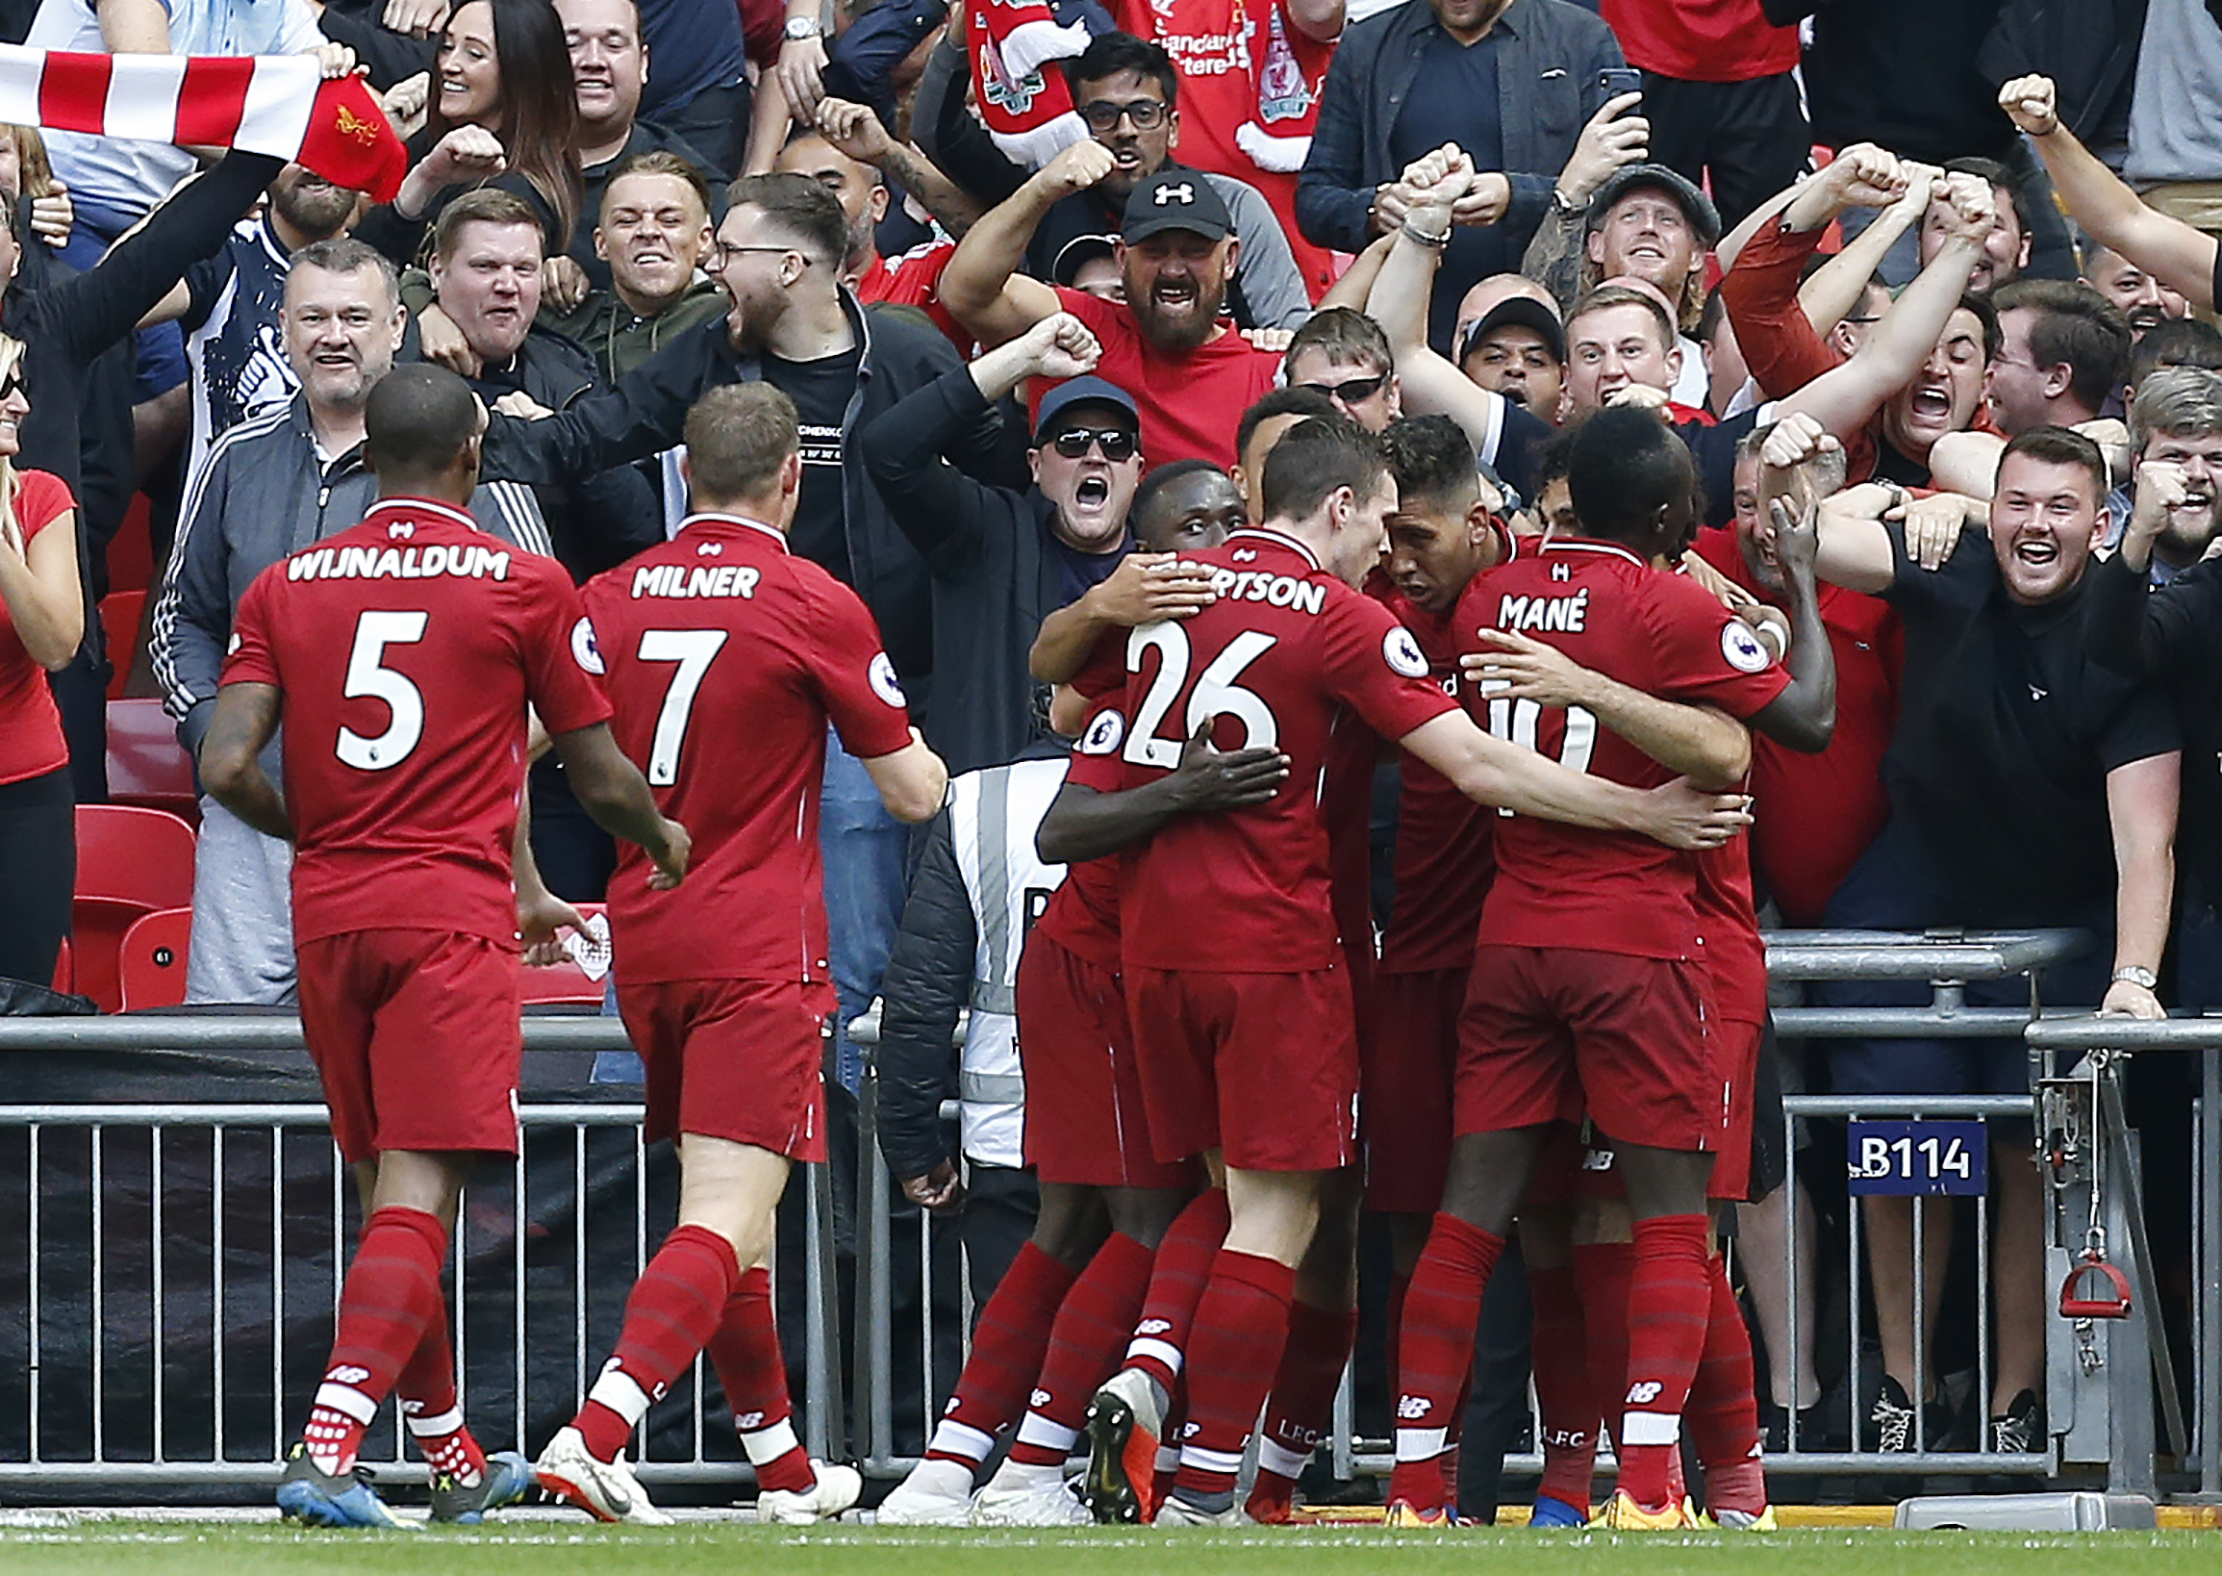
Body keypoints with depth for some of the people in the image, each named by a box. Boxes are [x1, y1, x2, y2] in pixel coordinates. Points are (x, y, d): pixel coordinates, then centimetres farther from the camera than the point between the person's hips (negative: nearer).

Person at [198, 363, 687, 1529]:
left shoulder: (285, 587, 6)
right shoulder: (524, 586, -1)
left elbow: (228, 769, -2)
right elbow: (601, 779, 5)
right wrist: (667, 844, 27)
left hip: (327, 910, 4)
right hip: (452, 912, -4)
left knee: (386, 1184, 15)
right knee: (418, 1194, -9)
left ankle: (454, 1459, 27)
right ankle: (327, 1451, -25)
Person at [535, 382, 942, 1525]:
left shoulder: (614, 597, 5)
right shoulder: (815, 606, -7)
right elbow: (913, 791, 0)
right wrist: (920, 756, 22)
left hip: (644, 947, 6)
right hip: (757, 952, -6)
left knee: (728, 1214, 17)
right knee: (727, 1221, -10)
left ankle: (782, 1465, 26)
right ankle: (593, 1440, -28)